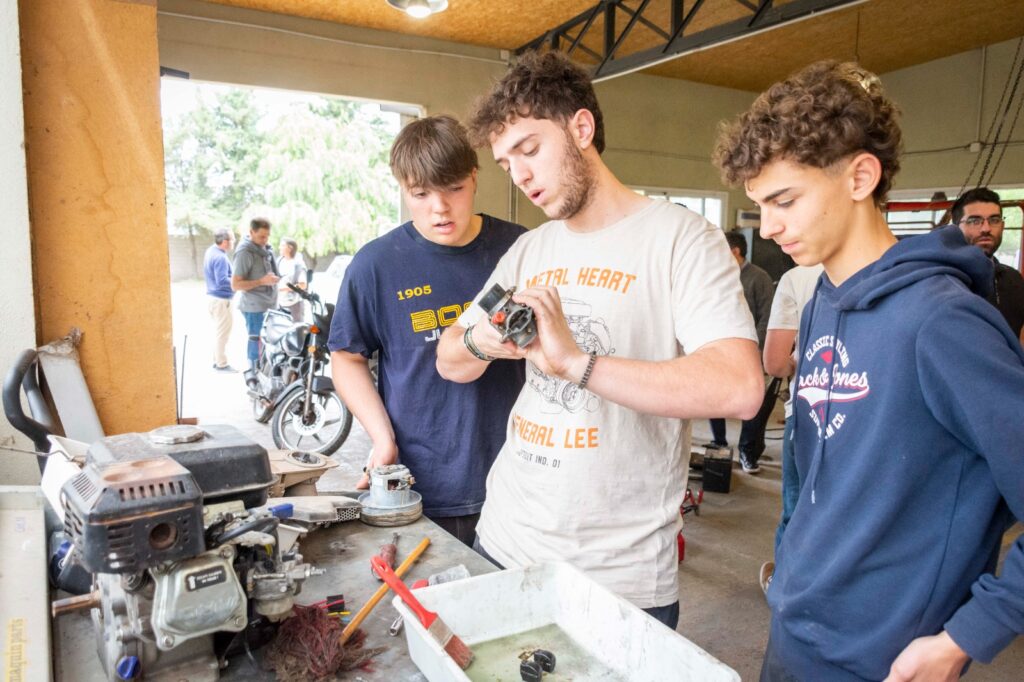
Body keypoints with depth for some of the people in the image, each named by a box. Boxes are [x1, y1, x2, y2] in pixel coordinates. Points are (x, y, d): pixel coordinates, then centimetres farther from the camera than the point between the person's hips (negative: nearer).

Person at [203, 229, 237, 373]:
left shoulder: (211, 251, 8)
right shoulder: (220, 257, -23)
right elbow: (222, 281, -28)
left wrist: (233, 277, 8)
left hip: (212, 296, 10)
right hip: (221, 299, -10)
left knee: (218, 331, 18)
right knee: (222, 333, -1)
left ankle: (217, 360, 27)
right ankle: (222, 364, 6)